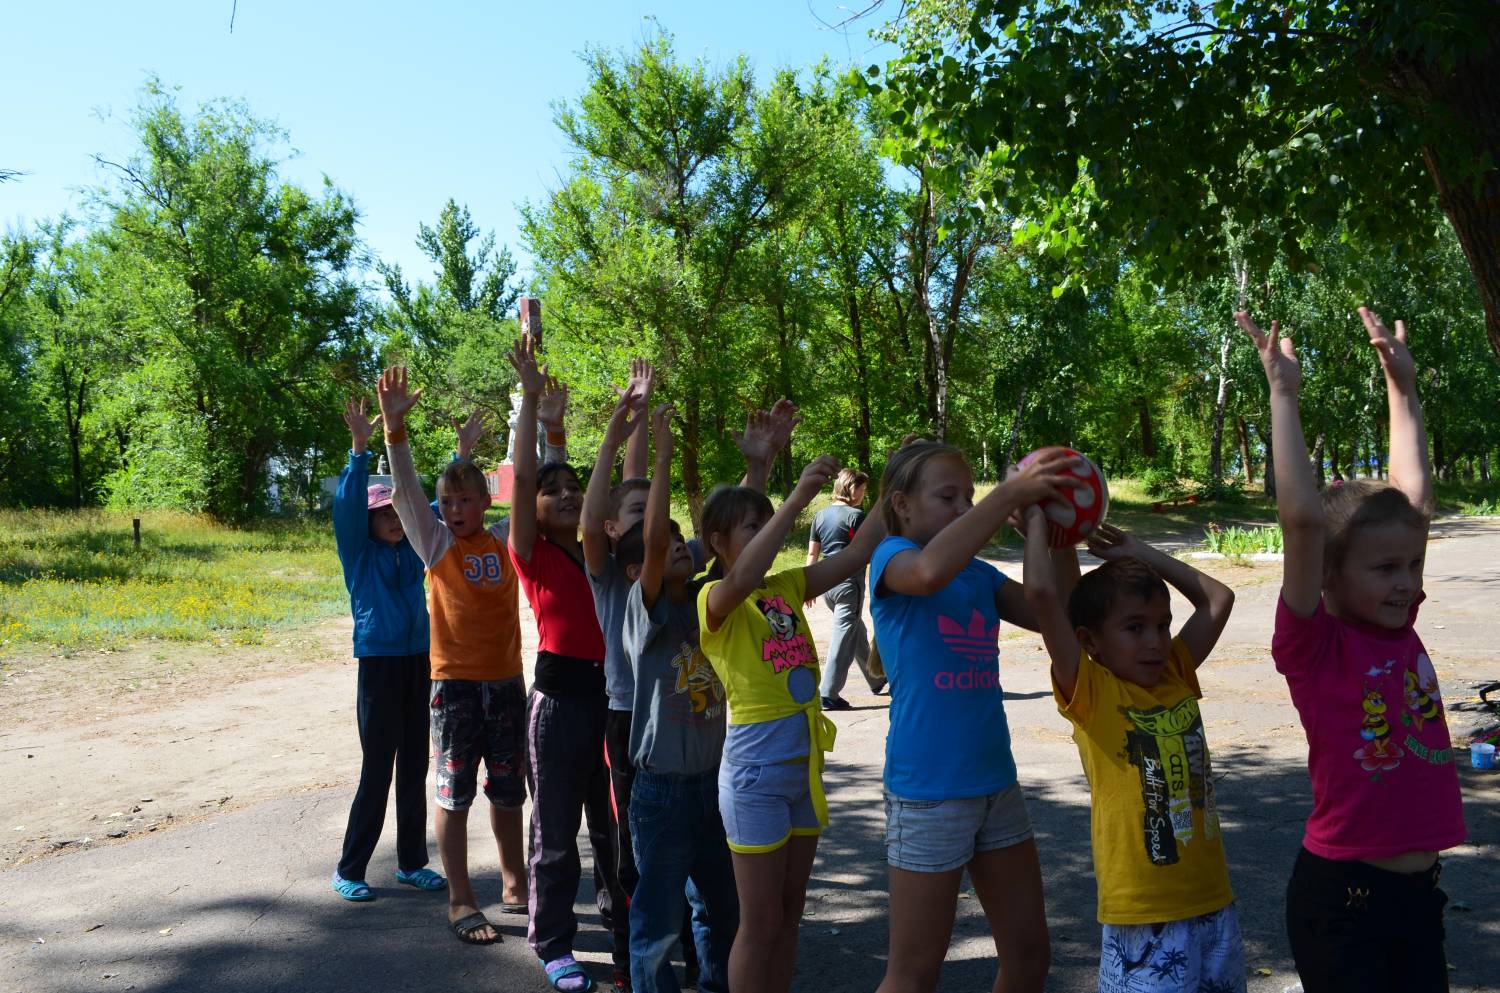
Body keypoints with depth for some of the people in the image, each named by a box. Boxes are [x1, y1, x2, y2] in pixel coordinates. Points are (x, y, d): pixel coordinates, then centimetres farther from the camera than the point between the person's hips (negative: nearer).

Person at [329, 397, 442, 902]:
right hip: (379, 665, -5)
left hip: (420, 664, 5)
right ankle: (348, 871, 10)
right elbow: (347, 505, -18)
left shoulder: (413, 549, 10)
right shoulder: (358, 552, -3)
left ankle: (411, 862, 21)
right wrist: (359, 449, -29)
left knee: (414, 768, 10)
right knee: (376, 771, -2)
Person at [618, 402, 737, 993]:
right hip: (663, 784, -6)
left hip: (716, 777, 6)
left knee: (723, 905, 20)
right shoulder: (643, 610, -13)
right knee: (659, 915, 5)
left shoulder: (704, 603, 5)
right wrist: (663, 452, -25)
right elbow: (652, 538, -27)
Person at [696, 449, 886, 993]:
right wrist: (797, 498, -40)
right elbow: (741, 580, -36)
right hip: (756, 762, -7)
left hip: (805, 756, 7)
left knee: (790, 911, 16)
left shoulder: (788, 587, 7)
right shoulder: (714, 600, -12)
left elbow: (858, 552, 2)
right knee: (760, 920, 3)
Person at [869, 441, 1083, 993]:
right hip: (928, 789, -7)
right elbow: (929, 571, -33)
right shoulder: (892, 557, -9)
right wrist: (1011, 493, -32)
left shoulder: (980, 574, 10)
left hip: (996, 782, 7)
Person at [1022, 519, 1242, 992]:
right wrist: (1037, 523, -9)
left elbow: (1218, 597, 14)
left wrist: (1136, 552, 12)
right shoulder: (1091, 694, -10)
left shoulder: (1177, 677, 8)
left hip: (1212, 898, 6)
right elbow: (1041, 593, -22)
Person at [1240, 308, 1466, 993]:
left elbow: (1413, 498, 9)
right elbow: (1303, 517, -26)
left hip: (1421, 886, 6)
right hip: (1343, 890, -6)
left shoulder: (1400, 627, 3)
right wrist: (1283, 392, -23)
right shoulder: (1315, 646, -14)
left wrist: (1402, 388, 12)